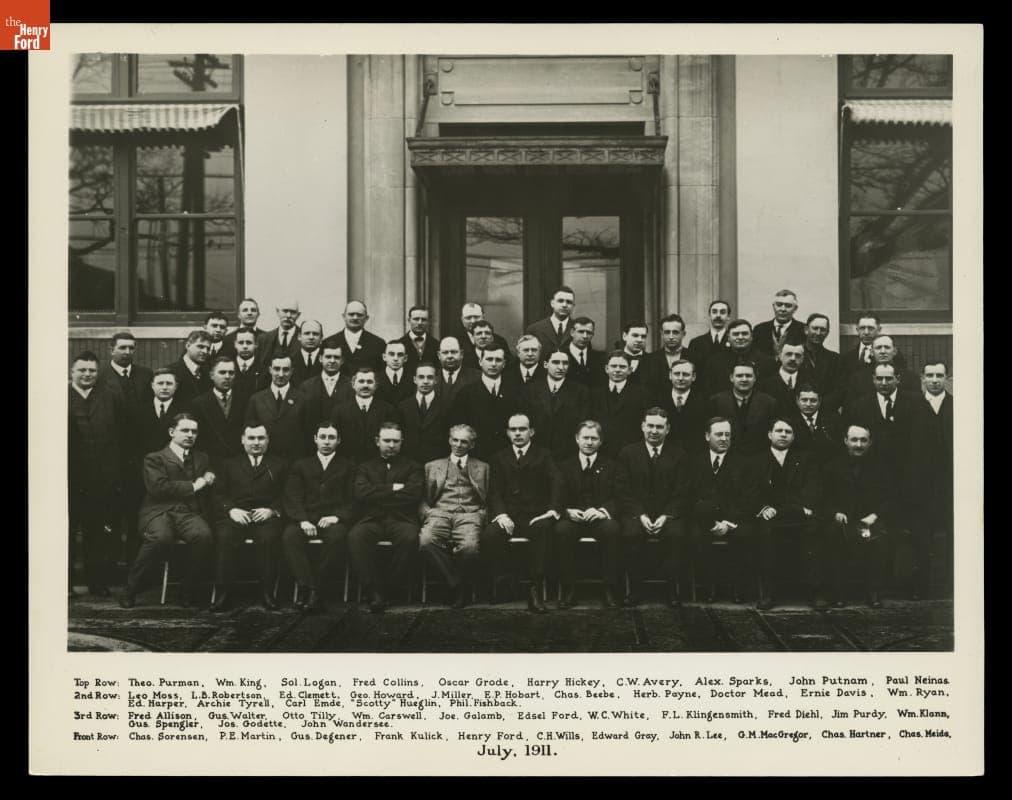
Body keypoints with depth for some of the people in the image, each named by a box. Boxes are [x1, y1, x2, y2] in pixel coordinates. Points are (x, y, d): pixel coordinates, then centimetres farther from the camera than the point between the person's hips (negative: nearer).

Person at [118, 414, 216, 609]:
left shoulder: (202, 459, 27)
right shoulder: (154, 459, 12)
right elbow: (158, 487, -5)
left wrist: (209, 479, 5)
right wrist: (192, 486, -3)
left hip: (190, 512, 3)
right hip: (160, 511, -3)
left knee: (203, 534, -33)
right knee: (160, 537, -38)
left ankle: (189, 590, -15)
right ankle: (129, 589, -18)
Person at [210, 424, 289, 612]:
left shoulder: (280, 465, 19)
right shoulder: (229, 464, 24)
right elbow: (219, 494, 12)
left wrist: (272, 510, -10)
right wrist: (231, 509, -7)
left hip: (266, 517, -1)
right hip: (235, 516, 1)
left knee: (268, 538, -35)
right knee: (224, 537, -32)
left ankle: (268, 593, -27)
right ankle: (222, 593, -27)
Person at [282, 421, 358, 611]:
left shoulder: (348, 468, 18)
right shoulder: (300, 466, 21)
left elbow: (352, 501, 7)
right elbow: (292, 499, 8)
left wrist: (337, 517, -13)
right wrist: (303, 520, -12)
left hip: (334, 521, -1)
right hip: (305, 520, 1)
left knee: (337, 536, -36)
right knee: (289, 536, -32)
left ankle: (317, 587, -30)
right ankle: (306, 586, -33)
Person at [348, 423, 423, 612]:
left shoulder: (412, 467, 20)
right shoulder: (365, 468, 23)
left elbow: (414, 494, 0)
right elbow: (361, 494, 3)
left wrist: (378, 494, 0)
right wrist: (392, 489, -2)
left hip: (401, 519, -1)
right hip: (371, 520, 1)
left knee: (410, 537, -37)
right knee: (355, 537, -34)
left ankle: (388, 588, -22)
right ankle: (373, 591, -32)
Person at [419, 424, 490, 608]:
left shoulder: (483, 468, 23)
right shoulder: (433, 466, 25)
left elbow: (489, 500, 15)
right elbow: (423, 499, 19)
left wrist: (482, 516, -4)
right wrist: (428, 514, -1)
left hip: (469, 515, -1)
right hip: (439, 513, 1)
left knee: (469, 546, -37)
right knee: (426, 541, -35)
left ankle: (463, 583, -9)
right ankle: (455, 583, -17)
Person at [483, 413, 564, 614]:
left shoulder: (543, 456, 14)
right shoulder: (499, 458, 19)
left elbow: (556, 483, -1)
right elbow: (494, 492, 8)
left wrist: (553, 510, -21)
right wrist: (501, 514, -12)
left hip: (535, 515, -1)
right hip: (507, 515, 1)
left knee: (543, 529, -37)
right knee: (489, 536, -32)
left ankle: (535, 589, -34)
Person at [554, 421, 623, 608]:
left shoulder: (611, 466, 14)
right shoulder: (565, 466, 17)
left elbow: (617, 499, 2)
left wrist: (602, 511, -18)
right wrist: (568, 511, -15)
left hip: (601, 518, -1)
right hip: (573, 518, 1)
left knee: (613, 529, -35)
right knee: (561, 530, -34)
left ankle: (611, 590, -27)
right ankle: (568, 590, -25)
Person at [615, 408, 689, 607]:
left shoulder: (677, 455, 9)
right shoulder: (628, 453, 9)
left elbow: (680, 494, 3)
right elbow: (624, 491, 2)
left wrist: (665, 516, -13)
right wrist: (641, 516, -12)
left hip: (667, 514, 0)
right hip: (636, 513, 0)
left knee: (676, 534, -32)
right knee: (631, 533, -33)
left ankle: (673, 590, -22)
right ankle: (635, 590, -21)